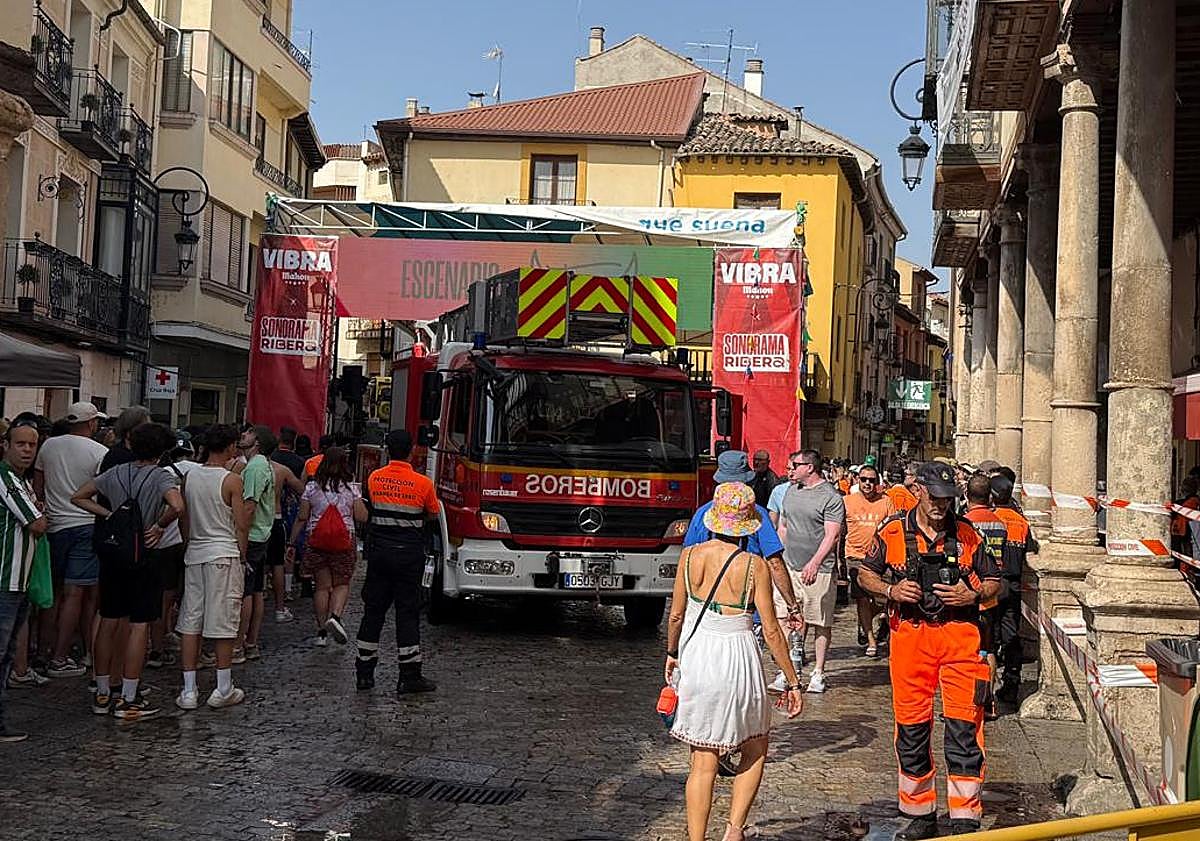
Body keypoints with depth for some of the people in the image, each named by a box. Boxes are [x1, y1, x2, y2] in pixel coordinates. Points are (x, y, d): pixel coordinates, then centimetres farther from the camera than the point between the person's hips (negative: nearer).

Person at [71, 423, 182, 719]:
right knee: (139, 626, 0)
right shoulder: (161, 477, -11)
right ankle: (128, 700, 1)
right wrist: (158, 526, -12)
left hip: (112, 554, 5)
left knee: (108, 622, 12)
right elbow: (176, 506, -29)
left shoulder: (115, 473, 5)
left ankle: (102, 694, 19)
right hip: (144, 554, -5)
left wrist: (109, 514, 4)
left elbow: (79, 497, 8)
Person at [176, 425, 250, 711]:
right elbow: (241, 526, -8)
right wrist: (242, 556, 6)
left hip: (194, 554, 5)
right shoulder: (232, 480, -9)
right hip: (224, 553, -5)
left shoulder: (190, 477, 5)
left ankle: (189, 690, 7)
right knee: (224, 622, 2)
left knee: (190, 622, 7)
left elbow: (184, 521, 10)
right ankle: (223, 689, 8)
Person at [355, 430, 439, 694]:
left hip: (379, 553, 3)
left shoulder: (374, 478, -1)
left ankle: (365, 672, 14)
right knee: (408, 613, 1)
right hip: (409, 556, -3)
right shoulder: (422, 484, -9)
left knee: (373, 610, 11)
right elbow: (434, 513, 6)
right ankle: (409, 676, 2)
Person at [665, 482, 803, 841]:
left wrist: (672, 654, 23)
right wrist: (793, 681, 1)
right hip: (737, 657, -2)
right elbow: (771, 632, -8)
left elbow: (676, 615, 5)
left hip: (695, 656, 2)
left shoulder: (691, 556, -3)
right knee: (755, 751, 20)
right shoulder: (754, 566, -11)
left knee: (703, 762, 10)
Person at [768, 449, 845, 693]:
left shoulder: (831, 497, -8)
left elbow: (831, 535, -16)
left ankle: (818, 673, 13)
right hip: (789, 568, 6)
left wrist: (814, 563, -28)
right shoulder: (789, 491, 13)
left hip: (819, 571, -5)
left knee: (821, 623, 4)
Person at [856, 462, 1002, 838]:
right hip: (909, 635, 1)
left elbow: (994, 582, 12)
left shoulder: (967, 534, 5)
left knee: (964, 729, -7)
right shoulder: (893, 532, 3)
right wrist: (891, 590, -7)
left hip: (959, 634, -1)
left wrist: (973, 595, -9)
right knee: (911, 729, 7)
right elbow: (865, 574, 12)